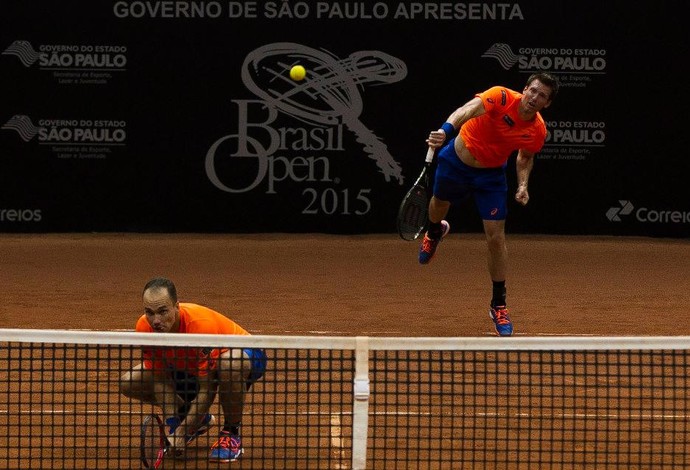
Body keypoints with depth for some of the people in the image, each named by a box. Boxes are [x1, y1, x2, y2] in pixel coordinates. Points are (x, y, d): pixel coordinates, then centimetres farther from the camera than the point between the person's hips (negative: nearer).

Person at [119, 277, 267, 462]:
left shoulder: (201, 324, -39)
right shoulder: (144, 327, -23)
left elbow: (206, 390, -33)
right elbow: (160, 380, -14)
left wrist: (182, 432, -34)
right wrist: (172, 424, -25)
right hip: (188, 369, 6)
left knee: (230, 364, -45)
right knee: (128, 383, -9)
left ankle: (232, 433, -16)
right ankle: (200, 419, 10)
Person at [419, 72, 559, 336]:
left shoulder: (538, 132, -18)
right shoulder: (501, 97, -31)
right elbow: (470, 109, -49)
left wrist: (523, 184, -12)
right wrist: (446, 130, -68)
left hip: (490, 176, 1)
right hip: (456, 161, -1)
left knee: (495, 237, -7)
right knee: (439, 206, 26)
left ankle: (498, 305, 8)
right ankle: (435, 232, 67)